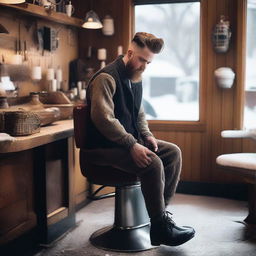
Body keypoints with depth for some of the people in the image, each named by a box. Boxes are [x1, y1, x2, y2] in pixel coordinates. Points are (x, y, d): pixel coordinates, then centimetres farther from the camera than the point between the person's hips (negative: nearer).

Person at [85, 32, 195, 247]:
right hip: (104, 147, -9)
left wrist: (147, 135, 4)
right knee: (153, 163, -28)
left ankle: (160, 211, -2)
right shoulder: (107, 78, -17)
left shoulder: (135, 77, 13)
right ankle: (161, 228, -15)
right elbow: (103, 118, -27)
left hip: (130, 140, 10)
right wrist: (132, 145, -28)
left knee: (173, 152, -4)